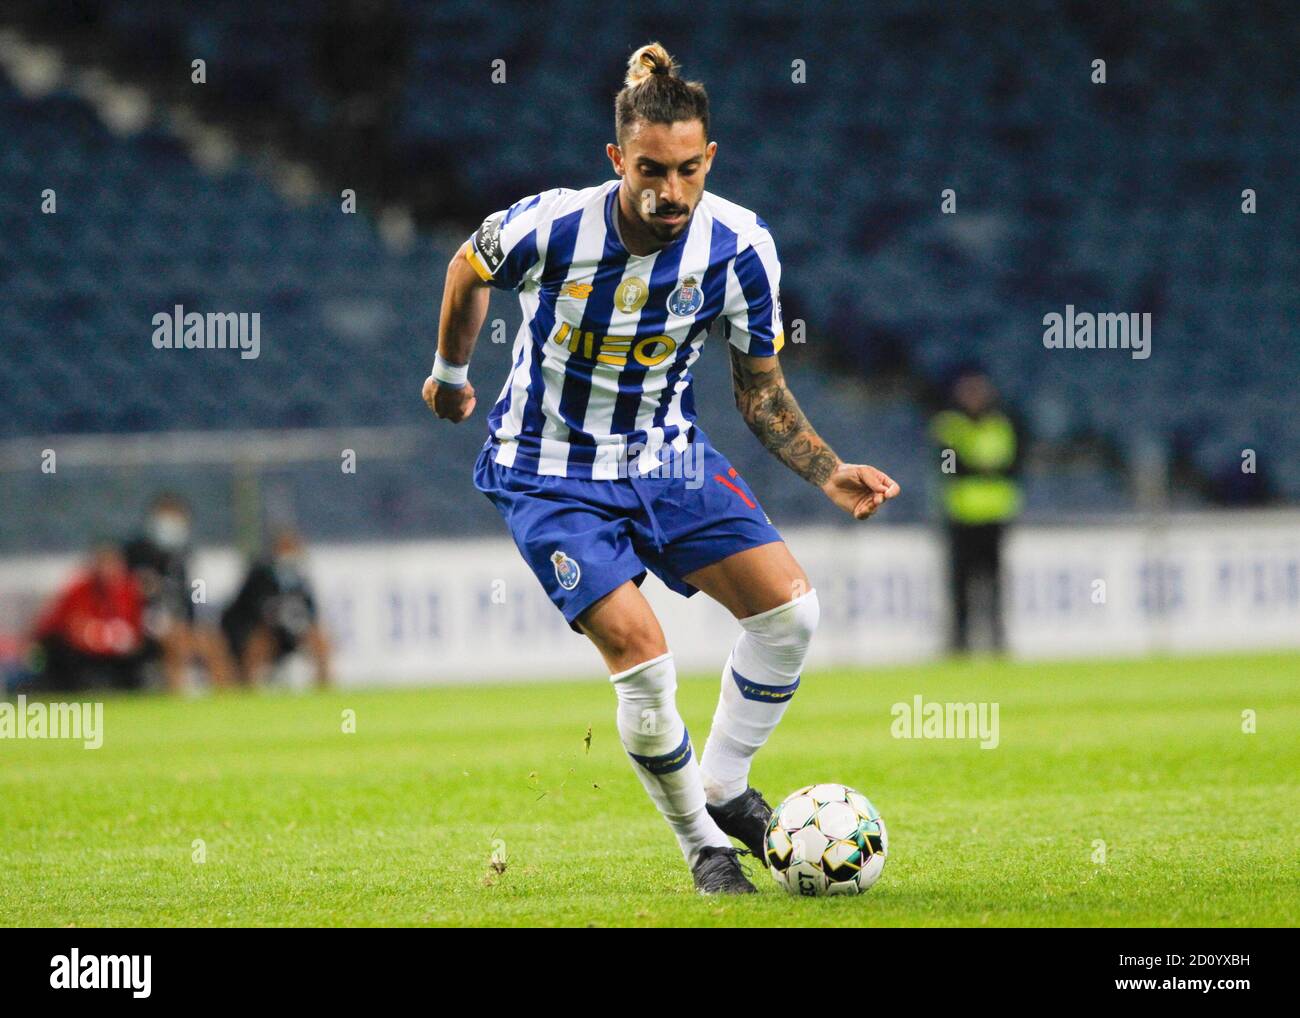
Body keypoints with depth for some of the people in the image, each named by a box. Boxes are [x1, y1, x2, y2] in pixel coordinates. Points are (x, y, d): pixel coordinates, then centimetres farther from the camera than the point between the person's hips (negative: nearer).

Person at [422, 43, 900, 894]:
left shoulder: (739, 247, -15)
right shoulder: (551, 227, -23)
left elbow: (760, 389, -1)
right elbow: (469, 268, 2)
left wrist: (829, 474, -15)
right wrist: (450, 375, 17)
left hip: (668, 457, 4)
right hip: (549, 472, -3)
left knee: (789, 607, -13)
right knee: (643, 660, -19)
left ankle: (725, 787, 10)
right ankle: (704, 845, 5)